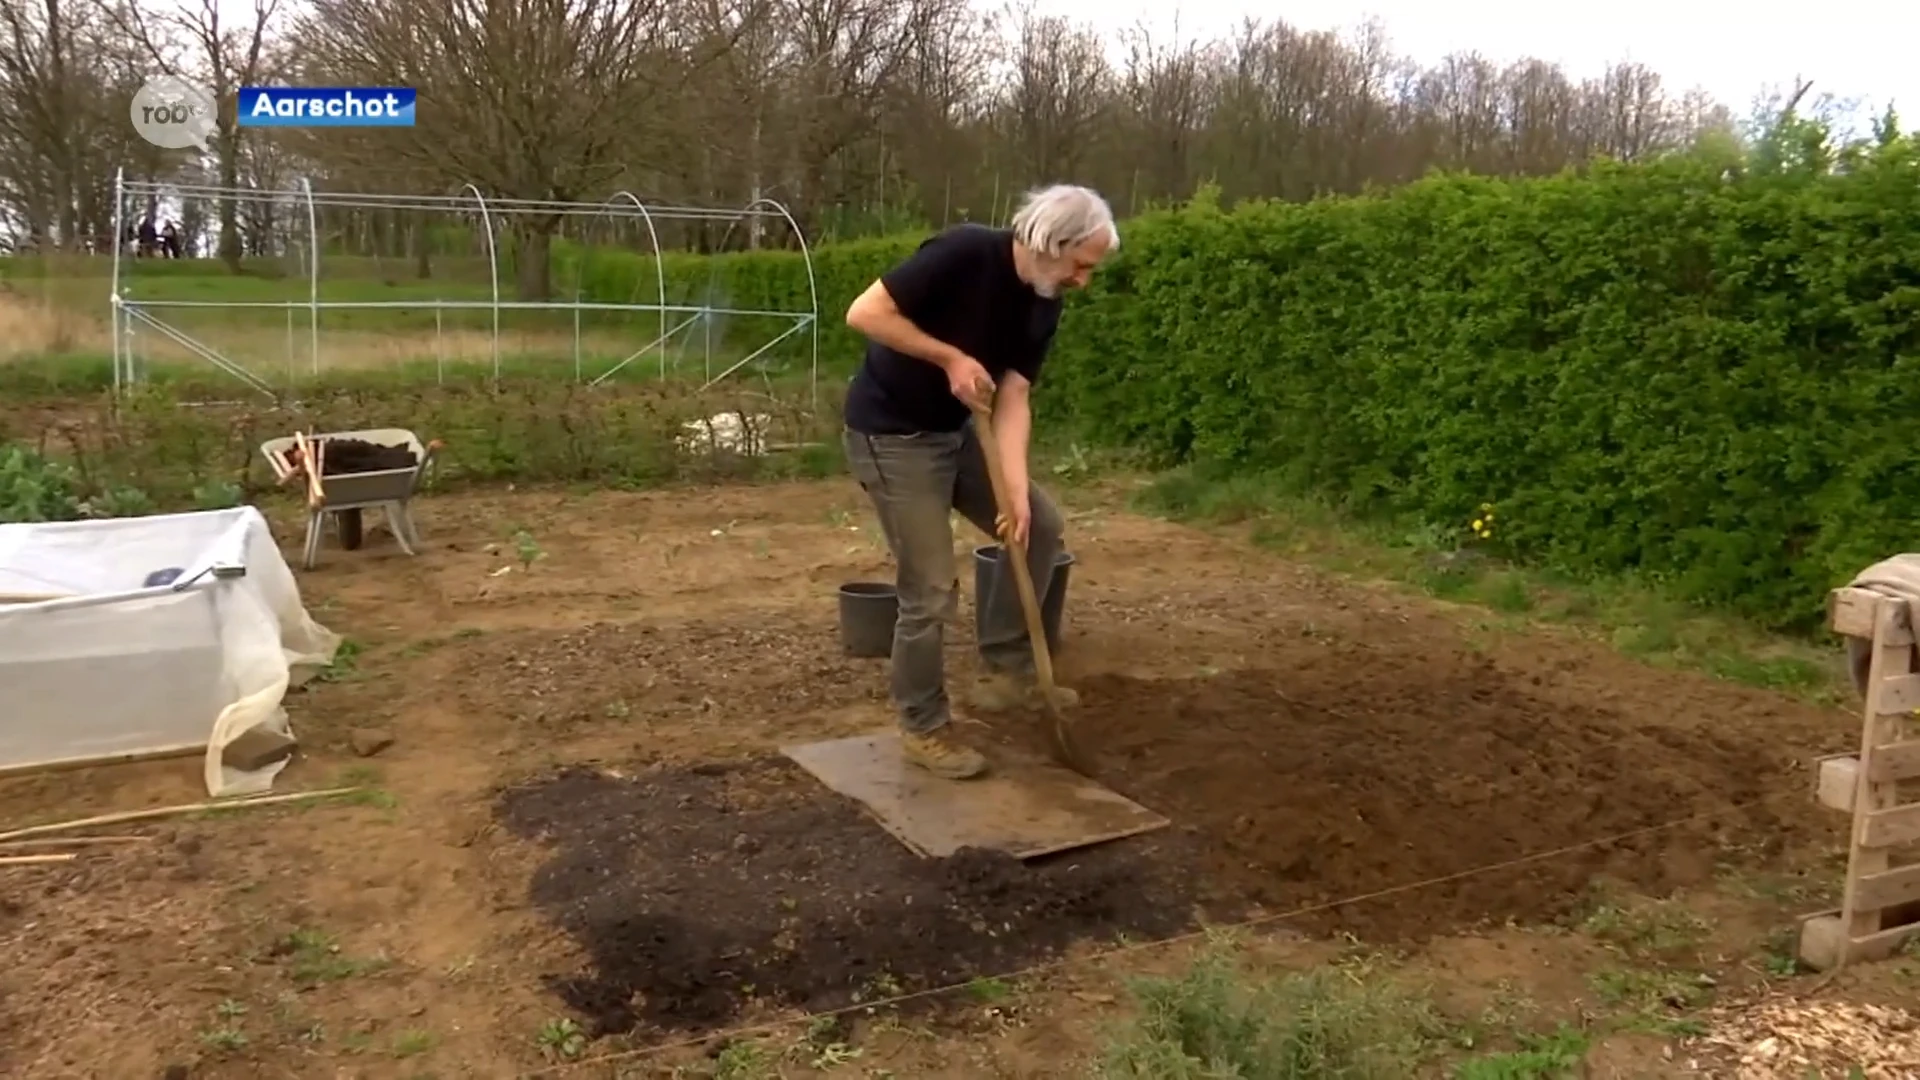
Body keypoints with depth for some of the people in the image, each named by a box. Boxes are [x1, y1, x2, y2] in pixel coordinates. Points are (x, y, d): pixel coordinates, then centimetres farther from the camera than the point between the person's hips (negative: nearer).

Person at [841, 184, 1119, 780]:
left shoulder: (1044, 306, -1)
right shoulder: (965, 253, -23)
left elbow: (1013, 400, -6)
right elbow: (865, 312, -24)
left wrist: (1018, 491, -18)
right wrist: (952, 357, -24)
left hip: (956, 431, 8)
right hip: (891, 436, -8)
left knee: (1042, 527, 8)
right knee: (932, 590, -6)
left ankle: (1004, 671, 18)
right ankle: (923, 729, 13)